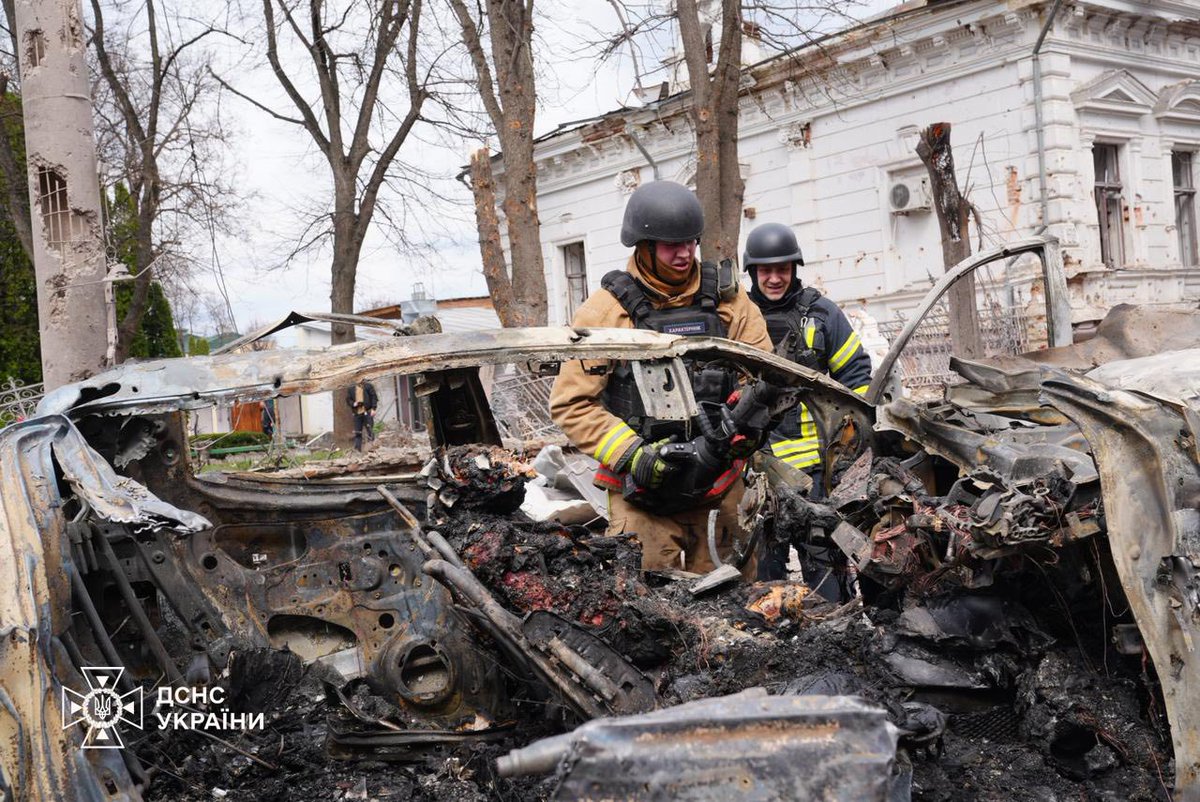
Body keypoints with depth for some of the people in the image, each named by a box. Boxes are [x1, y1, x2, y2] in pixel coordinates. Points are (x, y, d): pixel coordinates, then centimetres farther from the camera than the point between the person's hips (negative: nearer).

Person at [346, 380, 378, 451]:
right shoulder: (350, 389, 14)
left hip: (367, 412, -3)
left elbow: (374, 397, 1)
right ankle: (357, 449, 1)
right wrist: (353, 403, -7)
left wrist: (373, 408, -9)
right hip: (357, 413, 3)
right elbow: (348, 399, 16)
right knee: (357, 433, 1)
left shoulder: (368, 386, 5)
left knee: (369, 430, -6)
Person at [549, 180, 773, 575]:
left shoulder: (726, 297, 6)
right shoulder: (606, 310, -4)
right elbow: (571, 403, -6)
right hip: (641, 489, -3)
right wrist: (633, 454, -15)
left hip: (721, 487, 3)